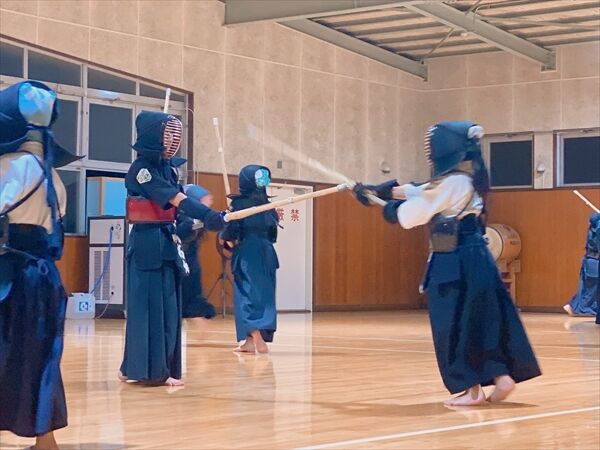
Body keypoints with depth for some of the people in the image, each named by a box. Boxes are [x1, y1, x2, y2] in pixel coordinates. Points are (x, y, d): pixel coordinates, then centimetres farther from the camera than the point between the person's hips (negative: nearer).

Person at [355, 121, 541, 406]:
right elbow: (420, 192, 18)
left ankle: (473, 389, 4)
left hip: (455, 263, -9)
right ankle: (502, 376, 11)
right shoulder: (467, 177, 12)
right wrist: (381, 190, 18)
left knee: (454, 324, 0)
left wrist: (391, 208, 9)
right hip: (474, 258, 9)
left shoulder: (451, 183, -17)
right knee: (484, 319, 12)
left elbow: (411, 214, -13)